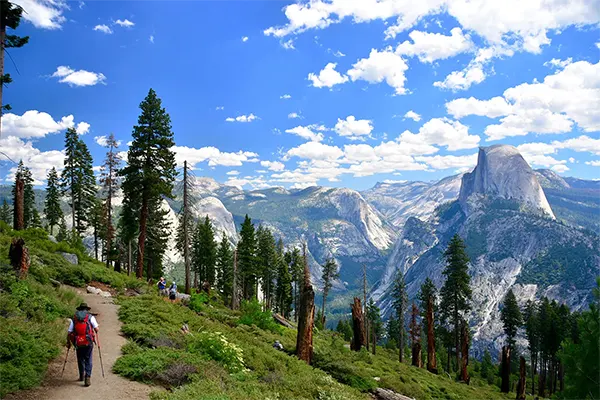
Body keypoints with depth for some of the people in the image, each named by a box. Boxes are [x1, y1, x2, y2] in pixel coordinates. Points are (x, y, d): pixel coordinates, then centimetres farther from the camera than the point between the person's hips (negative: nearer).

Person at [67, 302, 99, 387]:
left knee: (80, 360, 21)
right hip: (88, 342, -2)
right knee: (88, 360, 6)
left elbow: (69, 332, 6)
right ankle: (87, 378, -6)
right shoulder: (90, 317, 4)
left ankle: (82, 376, 34)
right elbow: (96, 329, -4)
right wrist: (95, 332, 19)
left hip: (78, 343, 2)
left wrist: (68, 342, 19)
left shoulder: (74, 319, 10)